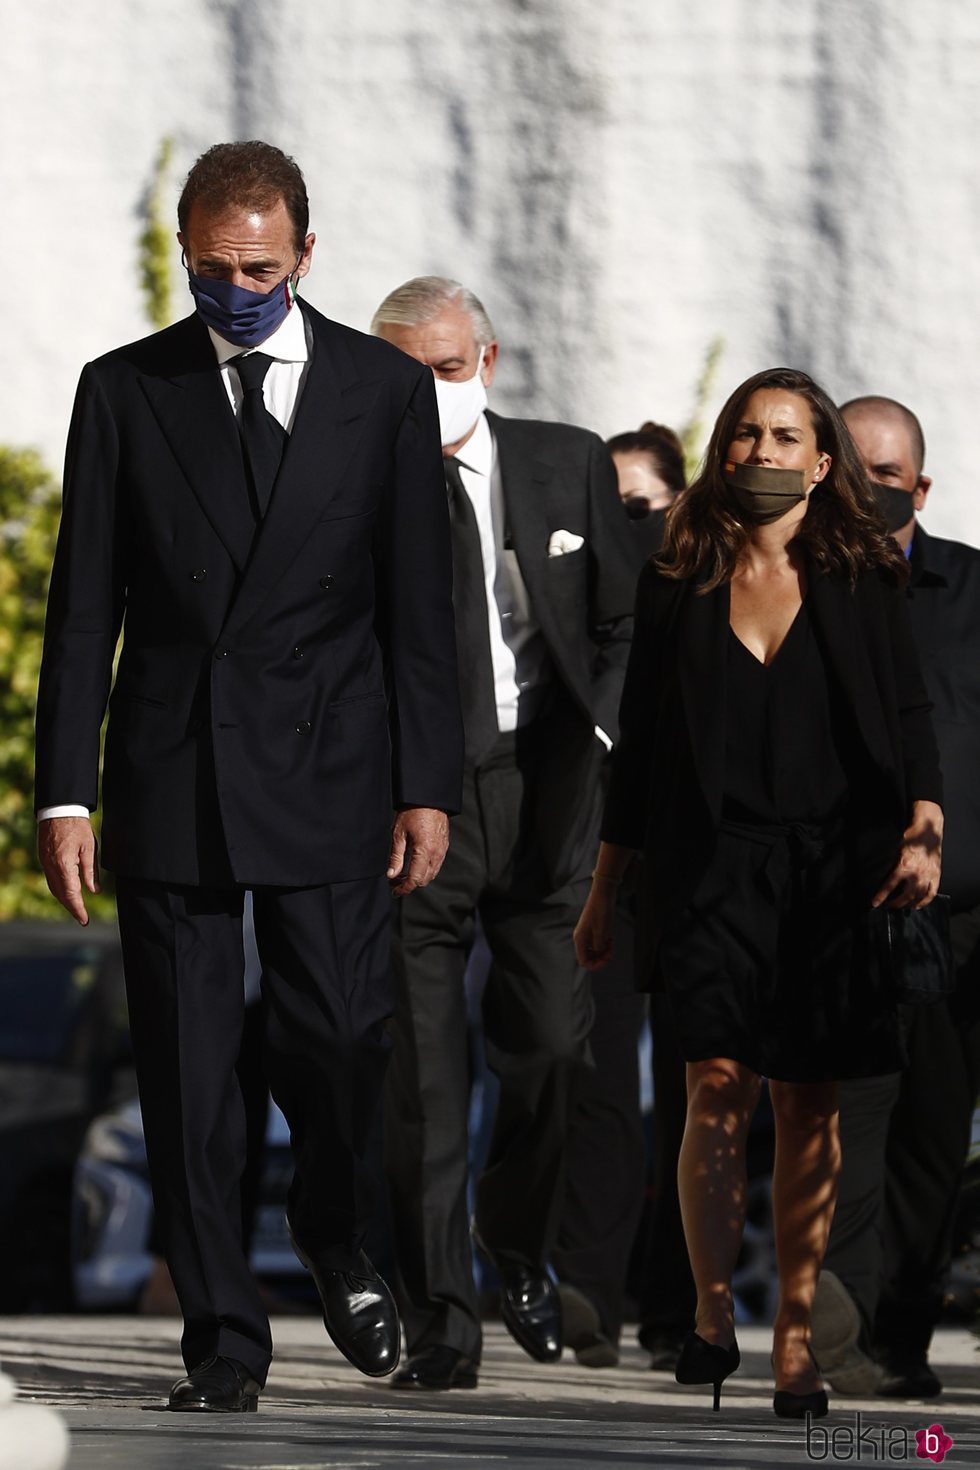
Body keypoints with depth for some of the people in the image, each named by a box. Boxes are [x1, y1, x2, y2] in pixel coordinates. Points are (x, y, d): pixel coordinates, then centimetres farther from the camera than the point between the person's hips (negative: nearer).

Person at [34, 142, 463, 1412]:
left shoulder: (386, 390, 5)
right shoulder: (124, 392, 5)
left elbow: (418, 608, 5)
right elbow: (84, 607, 4)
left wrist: (428, 787, 0)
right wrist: (66, 792, -3)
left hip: (329, 782, 0)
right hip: (169, 779, 0)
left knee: (337, 1043, -5)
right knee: (186, 1070, 0)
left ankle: (336, 1240, 26)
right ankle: (223, 1338, 8)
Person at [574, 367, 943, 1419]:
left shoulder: (862, 580, 7)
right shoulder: (676, 587, 9)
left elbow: (909, 714, 3)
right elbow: (638, 750, 13)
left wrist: (923, 832, -15)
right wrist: (603, 897, 14)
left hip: (831, 872, 0)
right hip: (712, 868, 0)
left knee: (810, 1107, 0)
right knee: (718, 1086, -13)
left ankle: (795, 1343, 5)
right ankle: (712, 1314, -1)